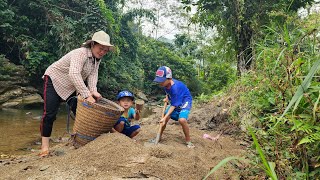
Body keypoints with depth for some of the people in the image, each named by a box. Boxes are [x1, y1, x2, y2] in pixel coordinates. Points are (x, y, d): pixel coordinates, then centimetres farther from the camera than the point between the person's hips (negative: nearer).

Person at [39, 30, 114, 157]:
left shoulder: (97, 58, -5)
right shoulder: (81, 53, -31)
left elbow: (93, 74, -12)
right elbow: (74, 74, -45)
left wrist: (93, 91, -31)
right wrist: (87, 95, -50)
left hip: (71, 86, 7)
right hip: (54, 80, -7)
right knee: (50, 114, -10)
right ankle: (44, 145, 2)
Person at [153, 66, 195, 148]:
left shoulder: (175, 87, -36)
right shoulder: (166, 83, -14)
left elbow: (174, 105, -30)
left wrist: (165, 117, -32)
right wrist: (167, 98, -4)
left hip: (185, 102, -8)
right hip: (174, 101, 8)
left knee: (182, 120, -28)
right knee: (165, 118, 2)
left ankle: (188, 141, -8)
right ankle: (159, 137, 22)